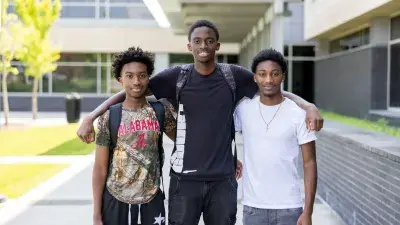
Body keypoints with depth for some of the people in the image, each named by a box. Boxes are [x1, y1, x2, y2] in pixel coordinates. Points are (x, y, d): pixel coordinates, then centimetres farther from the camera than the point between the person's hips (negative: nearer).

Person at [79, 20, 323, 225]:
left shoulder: (235, 76, 0)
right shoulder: (176, 76, -3)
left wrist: (309, 106, -12)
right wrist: (90, 117, -12)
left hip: (223, 179, 1)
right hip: (185, 178, -1)